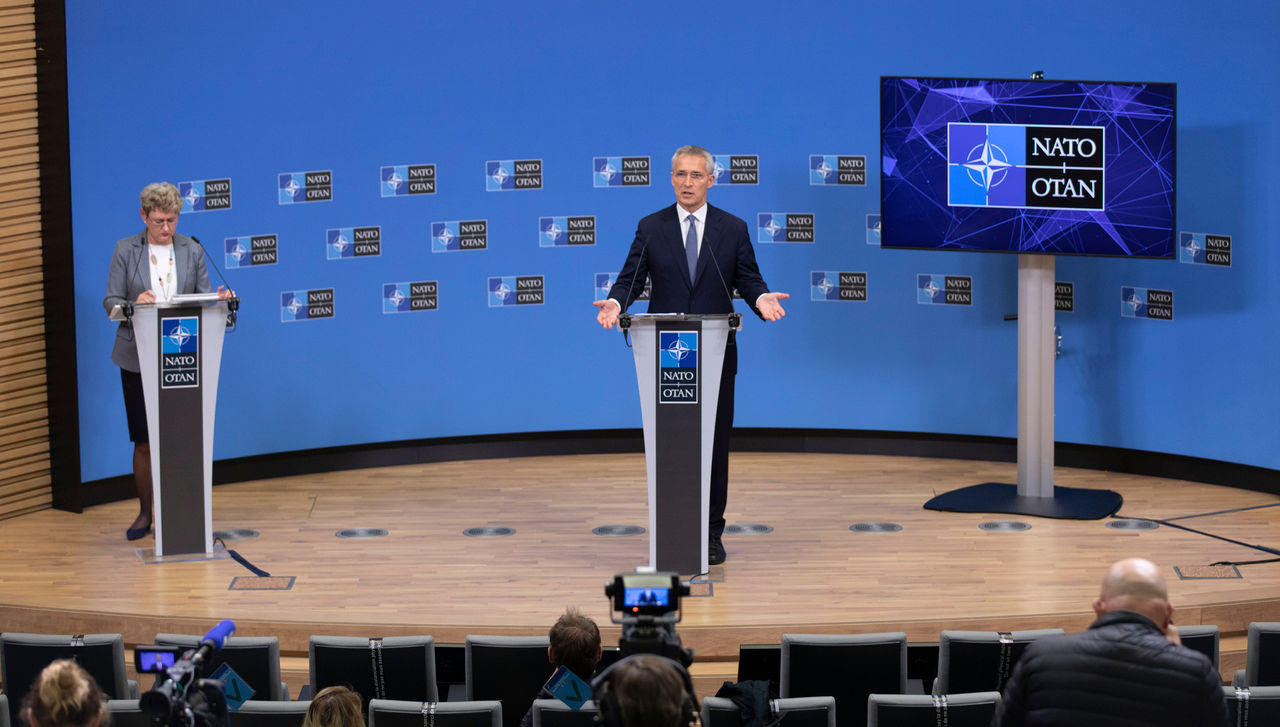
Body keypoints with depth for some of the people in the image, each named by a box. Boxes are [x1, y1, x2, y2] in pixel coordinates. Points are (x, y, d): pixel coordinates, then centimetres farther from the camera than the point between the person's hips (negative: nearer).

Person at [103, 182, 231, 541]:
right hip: (138, 359, -1)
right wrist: (134, 306, -21)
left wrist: (219, 299, -15)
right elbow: (111, 301, 0)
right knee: (144, 442, 3)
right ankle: (145, 512, 14)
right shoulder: (125, 250, 3)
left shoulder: (192, 251, 7)